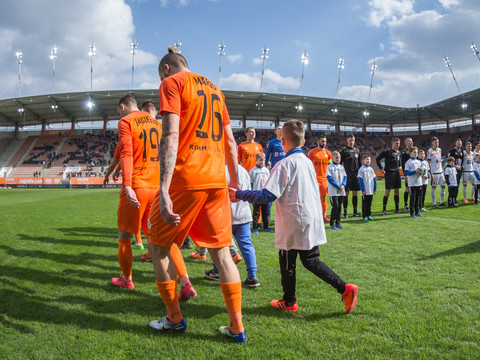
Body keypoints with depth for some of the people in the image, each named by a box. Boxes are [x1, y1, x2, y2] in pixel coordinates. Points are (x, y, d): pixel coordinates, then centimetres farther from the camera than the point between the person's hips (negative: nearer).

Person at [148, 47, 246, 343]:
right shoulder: (214, 88, 21)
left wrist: (164, 191, -21)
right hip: (217, 180, 7)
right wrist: (234, 181, 26)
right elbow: (231, 141, 20)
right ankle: (237, 328, 15)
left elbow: (171, 137, -15)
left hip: (185, 178, -6)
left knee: (158, 246, 12)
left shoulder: (172, 83, 0)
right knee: (222, 253, 11)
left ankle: (175, 319, 20)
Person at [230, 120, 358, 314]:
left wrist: (239, 194, -17)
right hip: (312, 222, 8)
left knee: (287, 263, 10)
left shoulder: (284, 164, -15)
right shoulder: (308, 162, 9)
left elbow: (268, 195, -22)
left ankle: (289, 302, 25)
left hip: (293, 225, -7)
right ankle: (345, 288, 8)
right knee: (311, 261, 17)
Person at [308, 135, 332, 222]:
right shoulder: (312, 152, -1)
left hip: (324, 178, 4)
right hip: (315, 178, -3)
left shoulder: (328, 153, 10)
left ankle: (324, 216, 13)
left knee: (324, 197, 6)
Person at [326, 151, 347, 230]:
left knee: (339, 207, 8)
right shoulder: (330, 167, -5)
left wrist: (343, 185, -8)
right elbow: (329, 178, -11)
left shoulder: (341, 167, 14)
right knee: (335, 206, -10)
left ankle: (337, 223, 16)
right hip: (333, 191, -6)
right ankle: (332, 224, -1)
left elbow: (345, 177, 12)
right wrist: (338, 186, -15)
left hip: (341, 191, 6)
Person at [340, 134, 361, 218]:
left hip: (356, 174, 4)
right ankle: (345, 212, 1)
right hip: (347, 174, -4)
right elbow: (340, 163, -2)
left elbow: (360, 163, 18)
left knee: (355, 193, 8)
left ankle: (355, 211, 16)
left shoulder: (357, 150, 14)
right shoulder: (344, 150, 0)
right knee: (346, 193, -4)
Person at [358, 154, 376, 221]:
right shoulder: (361, 169, -6)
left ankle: (369, 215, 19)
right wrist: (363, 190, -14)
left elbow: (374, 179, 14)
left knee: (369, 204, 11)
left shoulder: (371, 169, 11)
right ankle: (364, 216, 9)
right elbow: (360, 180, -9)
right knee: (364, 204, 2)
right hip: (365, 191, -5)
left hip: (371, 191, 5)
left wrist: (375, 189, 9)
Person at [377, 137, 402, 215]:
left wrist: (400, 166, 18)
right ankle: (384, 210, 2)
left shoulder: (399, 153, 12)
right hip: (389, 173, -6)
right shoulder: (387, 152, -9)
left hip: (397, 173, 7)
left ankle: (397, 209, 16)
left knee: (397, 191, 9)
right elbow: (378, 159, -12)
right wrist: (381, 168, -12)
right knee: (387, 192, -5)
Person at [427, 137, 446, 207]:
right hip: (434, 172, -6)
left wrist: (442, 170, 16)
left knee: (443, 186, 6)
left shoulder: (439, 150, 12)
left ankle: (441, 202, 17)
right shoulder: (430, 151, -8)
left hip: (440, 172, 6)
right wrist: (431, 173, -15)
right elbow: (428, 163, -9)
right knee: (433, 187, 0)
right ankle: (433, 203, 7)